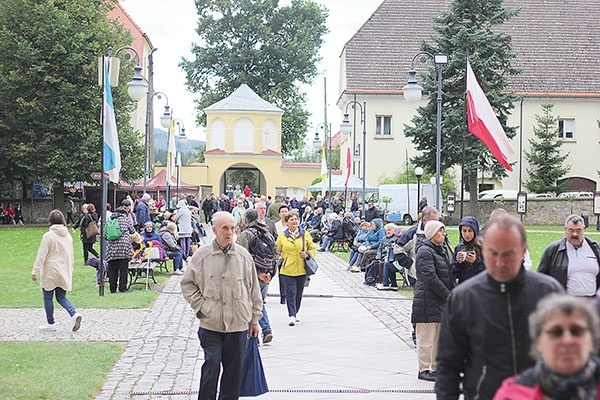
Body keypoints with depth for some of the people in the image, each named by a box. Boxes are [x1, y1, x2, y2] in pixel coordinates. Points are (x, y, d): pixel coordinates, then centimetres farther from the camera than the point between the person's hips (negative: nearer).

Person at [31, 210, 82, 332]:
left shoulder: (48, 236, -12)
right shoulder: (68, 236, 6)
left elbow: (41, 255, -13)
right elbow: (71, 255, 14)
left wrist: (35, 271, -9)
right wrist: (70, 270, 25)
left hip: (50, 273, -6)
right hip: (64, 273, 6)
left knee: (48, 298, 8)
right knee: (61, 297, 13)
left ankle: (50, 323, 13)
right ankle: (74, 314, -10)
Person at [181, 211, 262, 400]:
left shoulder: (243, 255, 4)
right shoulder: (202, 255, -1)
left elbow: (253, 289, 11)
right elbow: (187, 284, 8)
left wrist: (255, 318, 12)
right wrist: (200, 306, -3)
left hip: (238, 323, 2)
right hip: (210, 323, -2)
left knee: (234, 369, 7)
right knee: (211, 367, -5)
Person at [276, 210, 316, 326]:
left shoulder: (305, 234, 6)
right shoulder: (282, 236, 3)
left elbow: (312, 248, 13)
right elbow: (277, 251, 14)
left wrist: (307, 254, -5)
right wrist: (282, 258, 0)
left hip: (302, 269, 2)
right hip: (287, 270, -2)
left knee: (299, 293, 11)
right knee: (290, 292, -10)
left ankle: (295, 313, 29)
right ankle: (291, 316, -12)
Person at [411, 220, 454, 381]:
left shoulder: (441, 250, 18)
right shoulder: (425, 251, -12)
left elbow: (449, 275, 21)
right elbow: (430, 277, -18)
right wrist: (447, 295, -15)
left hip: (441, 300, 9)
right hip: (427, 300, -9)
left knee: (439, 335, 12)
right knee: (427, 336, -4)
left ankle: (436, 367, 20)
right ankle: (424, 369, 3)